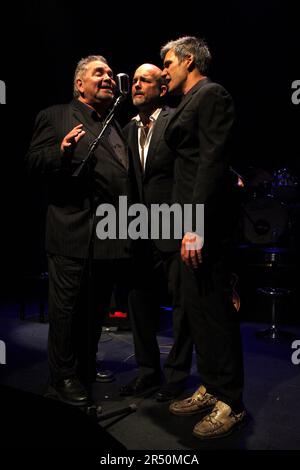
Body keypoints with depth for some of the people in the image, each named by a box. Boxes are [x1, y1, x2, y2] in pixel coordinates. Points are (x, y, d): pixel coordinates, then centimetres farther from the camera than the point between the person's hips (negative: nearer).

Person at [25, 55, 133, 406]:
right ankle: (63, 377, 16)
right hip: (74, 233, -7)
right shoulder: (55, 116, 2)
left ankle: (86, 367, 32)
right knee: (68, 306, 2)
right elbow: (34, 162, -7)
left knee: (97, 308, 16)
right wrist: (62, 152, -25)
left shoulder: (116, 126, 23)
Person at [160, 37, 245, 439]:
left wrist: (196, 223, -25)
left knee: (213, 309, -3)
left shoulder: (211, 95, -7)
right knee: (197, 307, 14)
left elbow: (212, 161, -18)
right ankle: (211, 387, 27)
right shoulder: (189, 103, 21)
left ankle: (231, 403, 11)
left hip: (205, 223, -10)